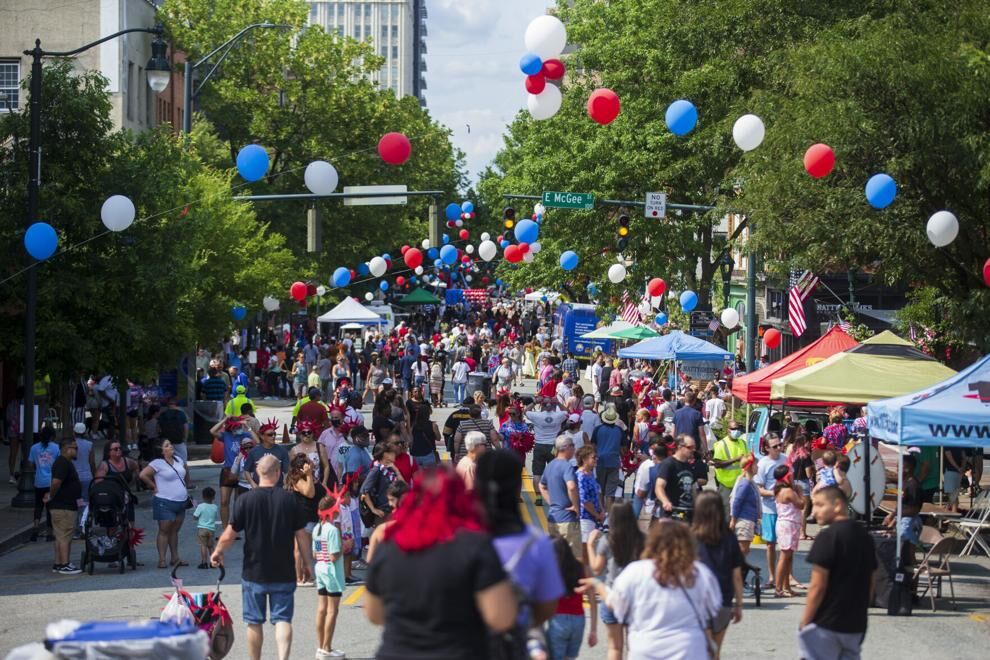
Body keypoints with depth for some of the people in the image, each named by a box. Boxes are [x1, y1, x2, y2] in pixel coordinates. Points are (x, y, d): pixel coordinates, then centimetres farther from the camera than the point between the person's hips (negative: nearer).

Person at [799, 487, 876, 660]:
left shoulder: (828, 537, -14)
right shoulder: (864, 536, 10)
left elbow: (818, 587, -16)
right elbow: (870, 585, 16)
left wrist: (804, 623, -9)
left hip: (825, 625, -7)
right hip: (855, 624, 7)